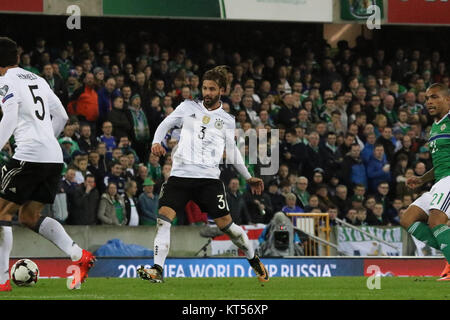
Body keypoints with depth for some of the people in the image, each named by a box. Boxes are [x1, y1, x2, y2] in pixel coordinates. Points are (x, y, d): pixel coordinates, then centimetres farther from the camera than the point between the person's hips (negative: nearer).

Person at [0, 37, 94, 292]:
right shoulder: (37, 80, 20)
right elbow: (61, 116, 23)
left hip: (29, 156, -8)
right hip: (54, 157, 8)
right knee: (29, 216, 16)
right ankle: (80, 256, 1)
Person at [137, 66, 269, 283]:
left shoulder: (227, 120, 12)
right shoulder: (188, 107, 11)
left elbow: (232, 151, 23)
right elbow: (165, 124, 15)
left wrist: (249, 178, 23)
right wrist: (156, 143, -5)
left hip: (209, 177, 0)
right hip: (180, 174, 1)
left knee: (225, 222, -4)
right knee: (164, 216, -16)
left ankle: (253, 260, 19)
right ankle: (157, 269, -16)